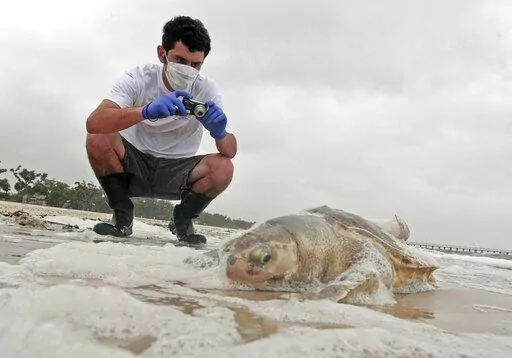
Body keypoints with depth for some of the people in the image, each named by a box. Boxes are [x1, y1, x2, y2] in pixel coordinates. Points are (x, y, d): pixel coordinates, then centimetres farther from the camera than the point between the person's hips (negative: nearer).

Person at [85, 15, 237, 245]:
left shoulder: (208, 90, -12)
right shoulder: (139, 77, -15)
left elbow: (230, 152, -15)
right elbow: (93, 123, -32)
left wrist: (220, 134, -40)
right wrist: (147, 110, -48)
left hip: (178, 172, 1)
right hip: (133, 165, 0)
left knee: (223, 169, -27)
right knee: (98, 139, -27)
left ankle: (182, 219, 4)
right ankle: (122, 217, -2)